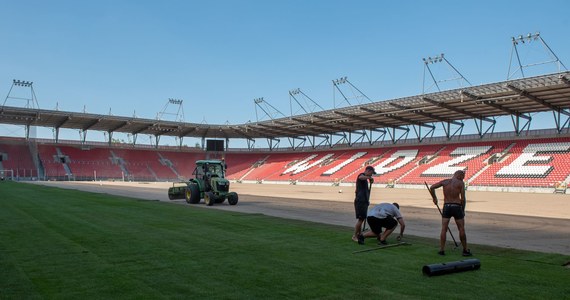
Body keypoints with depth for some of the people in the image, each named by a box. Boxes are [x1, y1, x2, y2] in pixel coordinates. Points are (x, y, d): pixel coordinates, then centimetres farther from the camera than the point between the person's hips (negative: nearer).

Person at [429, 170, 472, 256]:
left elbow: (432, 188, 3)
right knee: (461, 229, 9)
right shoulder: (460, 183, -2)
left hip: (446, 206, 3)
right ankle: (465, 250, 17)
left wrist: (434, 198, 15)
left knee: (444, 229, 5)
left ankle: (442, 250, 4)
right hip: (457, 207, -2)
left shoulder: (445, 181, 7)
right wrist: (463, 210, 7)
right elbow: (463, 199, -5)